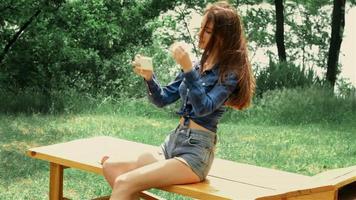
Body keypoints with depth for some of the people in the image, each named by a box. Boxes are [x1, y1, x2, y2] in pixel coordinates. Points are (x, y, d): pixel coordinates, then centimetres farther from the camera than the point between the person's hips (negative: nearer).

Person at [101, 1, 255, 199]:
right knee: (111, 166, -12)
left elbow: (203, 107, -18)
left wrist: (188, 70, -25)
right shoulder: (195, 66, 13)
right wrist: (149, 77, -6)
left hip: (197, 150, -7)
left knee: (124, 183, -24)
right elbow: (162, 99, 13)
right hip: (173, 141, 7)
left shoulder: (230, 73, -6)